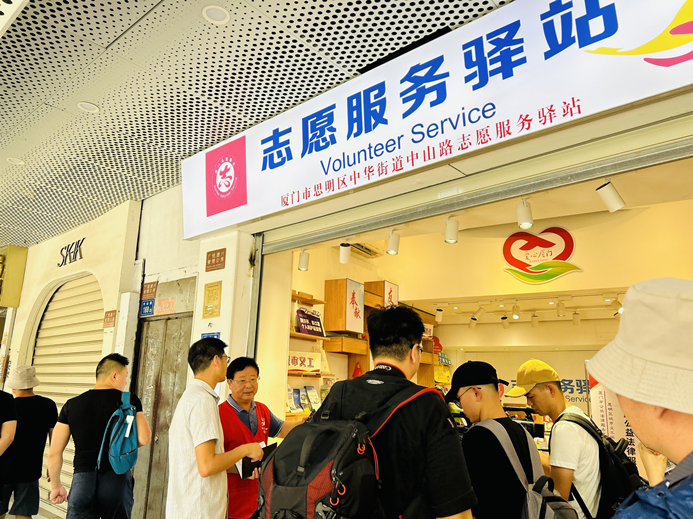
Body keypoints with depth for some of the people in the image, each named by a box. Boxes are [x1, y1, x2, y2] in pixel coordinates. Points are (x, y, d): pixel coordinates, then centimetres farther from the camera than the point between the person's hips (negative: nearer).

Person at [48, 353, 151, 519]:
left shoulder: (71, 405, 5)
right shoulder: (129, 401, -4)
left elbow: (54, 454, 5)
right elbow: (144, 439, -13)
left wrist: (56, 486, 19)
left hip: (82, 480, 2)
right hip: (117, 479, -2)